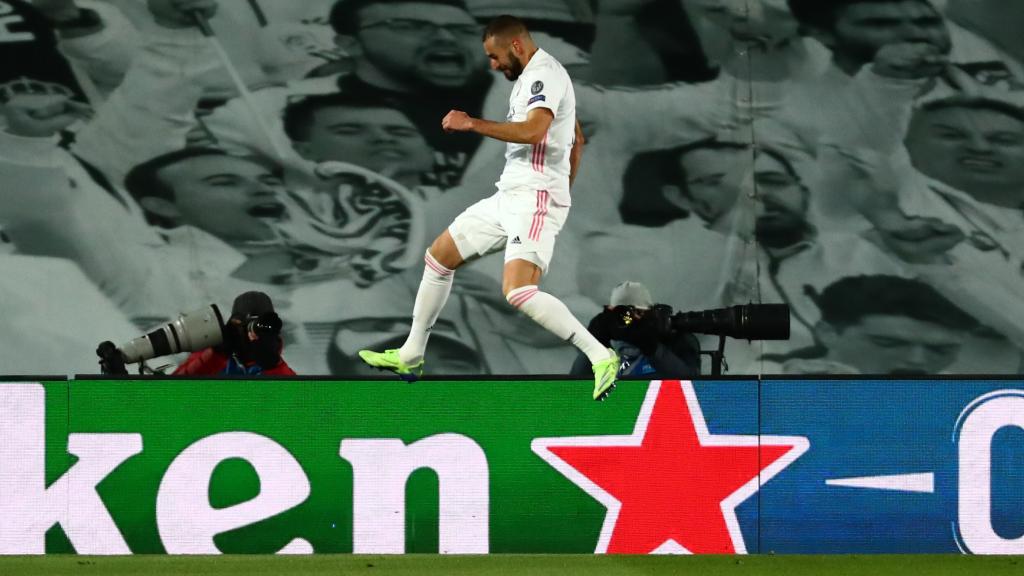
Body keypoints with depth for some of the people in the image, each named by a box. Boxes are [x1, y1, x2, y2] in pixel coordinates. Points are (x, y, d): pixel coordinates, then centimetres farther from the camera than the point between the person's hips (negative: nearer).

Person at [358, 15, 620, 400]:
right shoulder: (535, 76, 18)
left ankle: (601, 357, -23)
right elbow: (577, 140, 28)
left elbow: (534, 130, -32)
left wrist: (472, 124, -27)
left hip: (534, 199, -11)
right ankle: (410, 356, 27)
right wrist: (563, 192, 30)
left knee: (518, 291, -27)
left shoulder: (543, 74, -14)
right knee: (440, 255, 16)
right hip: (510, 195, 11)